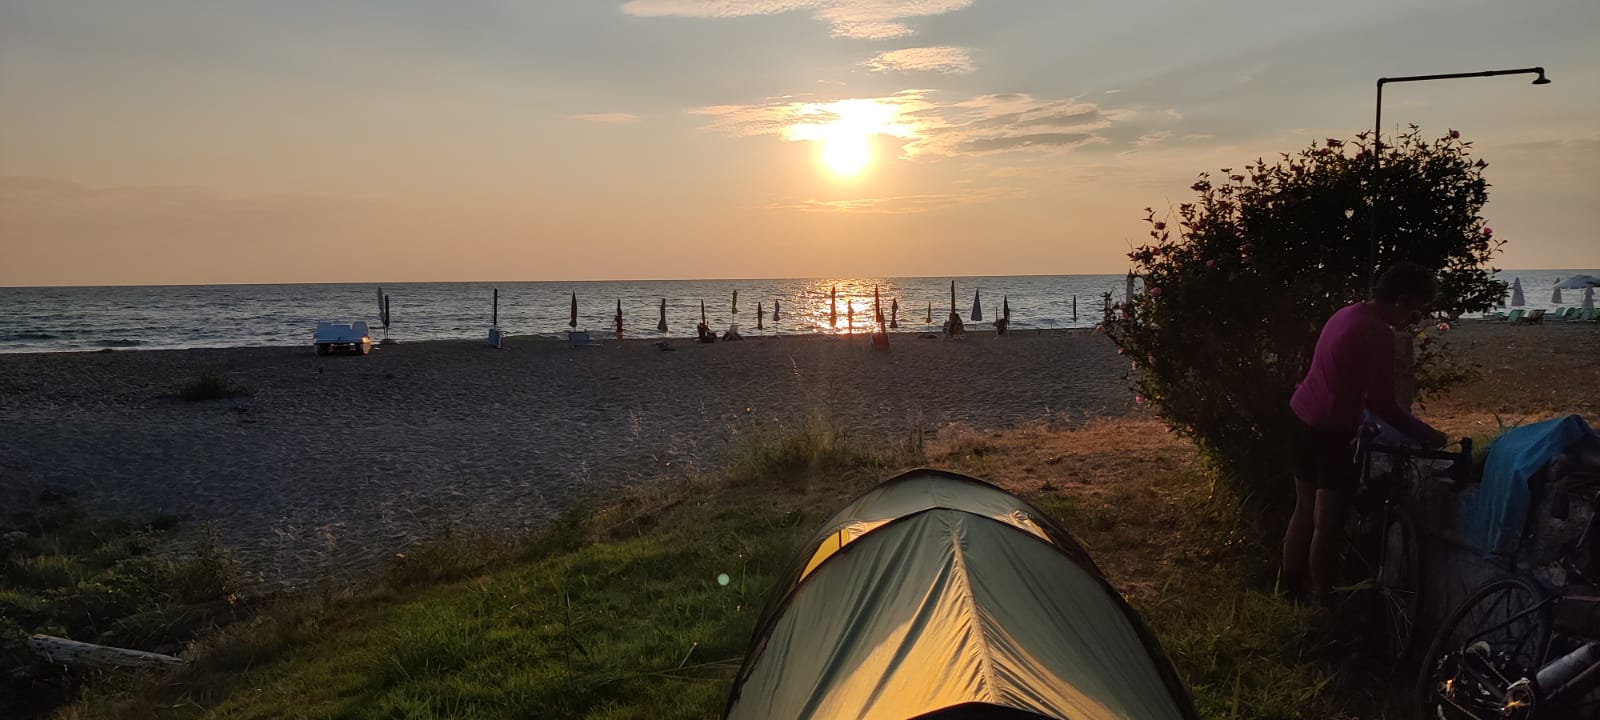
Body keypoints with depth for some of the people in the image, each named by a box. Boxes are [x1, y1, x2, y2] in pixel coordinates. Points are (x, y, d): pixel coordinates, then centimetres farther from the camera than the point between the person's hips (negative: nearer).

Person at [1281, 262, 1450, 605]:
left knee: (1305, 511, 20)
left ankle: (1292, 587, 31)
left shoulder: (1350, 313, 10)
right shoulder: (1377, 333, -19)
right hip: (1329, 430, -10)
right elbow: (1382, 404, -18)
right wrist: (1429, 436, -6)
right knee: (1329, 522, 3)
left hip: (1302, 417, 10)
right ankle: (1321, 599, 14)